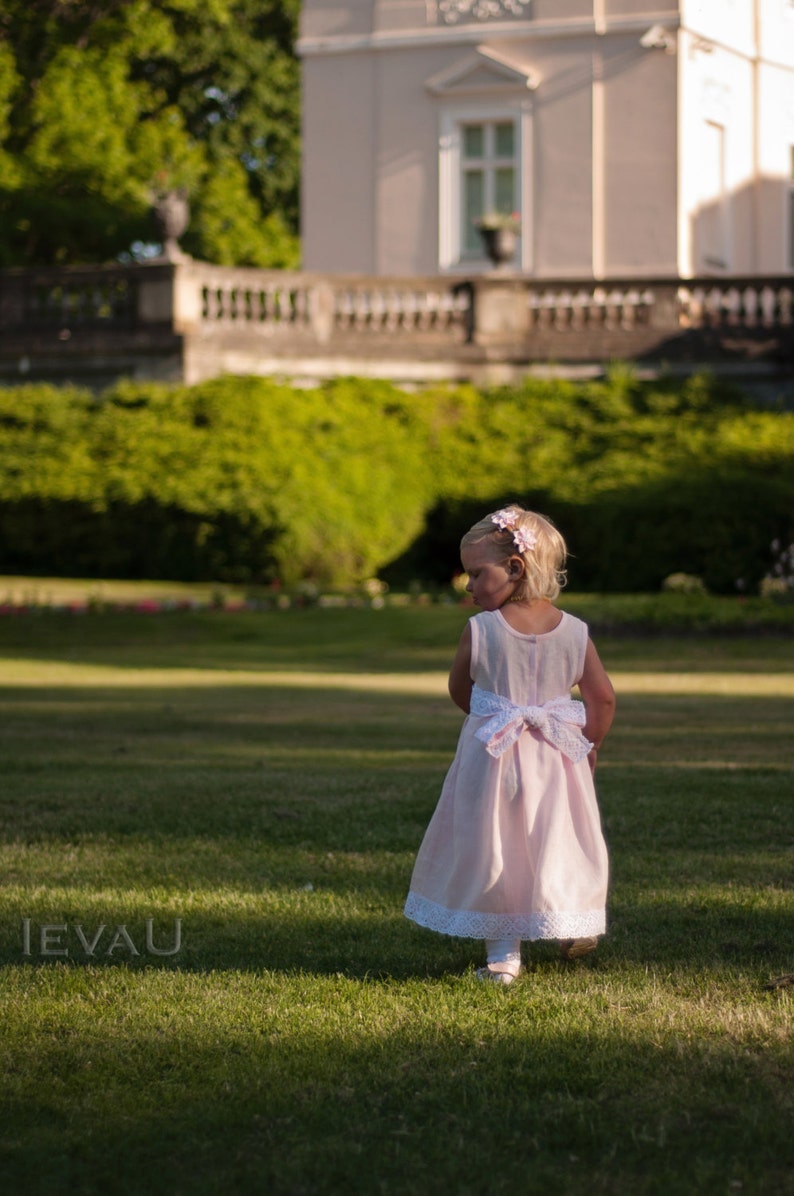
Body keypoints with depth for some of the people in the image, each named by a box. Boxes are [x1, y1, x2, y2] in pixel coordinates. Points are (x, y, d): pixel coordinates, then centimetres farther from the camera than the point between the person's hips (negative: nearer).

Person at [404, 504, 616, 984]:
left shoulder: (480, 630, -12)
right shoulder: (575, 631, -5)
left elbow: (459, 690, 4)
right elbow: (604, 698, -1)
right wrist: (589, 746, 16)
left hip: (493, 760, -2)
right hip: (557, 760, 2)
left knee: (494, 851, 8)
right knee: (560, 843, 18)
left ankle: (504, 953, 9)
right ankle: (576, 927, 32)